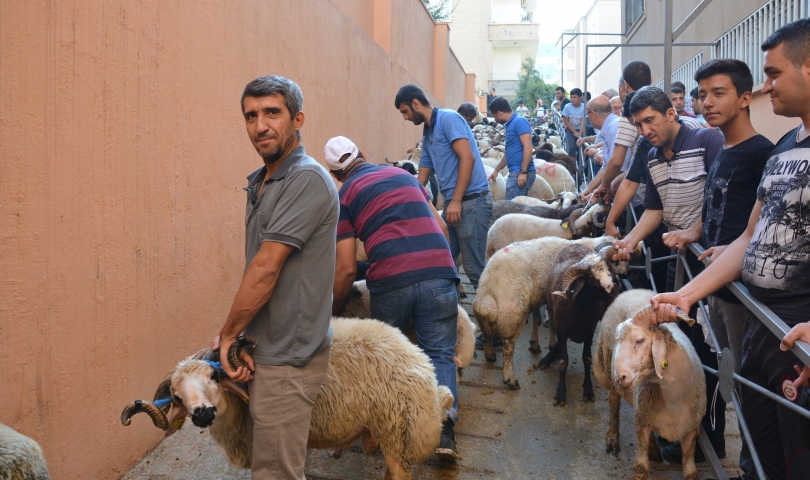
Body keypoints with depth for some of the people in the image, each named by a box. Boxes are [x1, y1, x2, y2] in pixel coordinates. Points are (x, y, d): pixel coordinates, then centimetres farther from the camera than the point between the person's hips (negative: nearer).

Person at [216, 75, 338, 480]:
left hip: (288, 358, -9)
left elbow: (266, 268, -21)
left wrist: (228, 335, -10)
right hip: (265, 351, 9)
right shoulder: (260, 182, 11)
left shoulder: (307, 179, -18)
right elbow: (258, 268, 7)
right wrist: (240, 341, -5)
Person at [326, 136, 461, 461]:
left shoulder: (345, 197, 13)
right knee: (439, 353, 9)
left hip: (391, 279, -2)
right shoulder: (404, 175, 23)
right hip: (439, 272, 2)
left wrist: (331, 311, 20)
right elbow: (442, 227, 23)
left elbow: (346, 268, 7)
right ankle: (444, 426, -5)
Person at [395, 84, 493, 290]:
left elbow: (467, 158, -17)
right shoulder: (427, 134, 19)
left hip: (472, 201, -9)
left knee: (474, 267, -5)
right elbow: (422, 178, 24)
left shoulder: (449, 119, -8)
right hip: (453, 203, 9)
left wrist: (456, 201, -19)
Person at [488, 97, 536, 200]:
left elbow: (528, 147, -19)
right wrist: (497, 170, 31)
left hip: (521, 173, -10)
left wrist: (523, 172, -22)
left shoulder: (519, 121, -11)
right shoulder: (510, 124, 18)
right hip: (515, 172, 10)